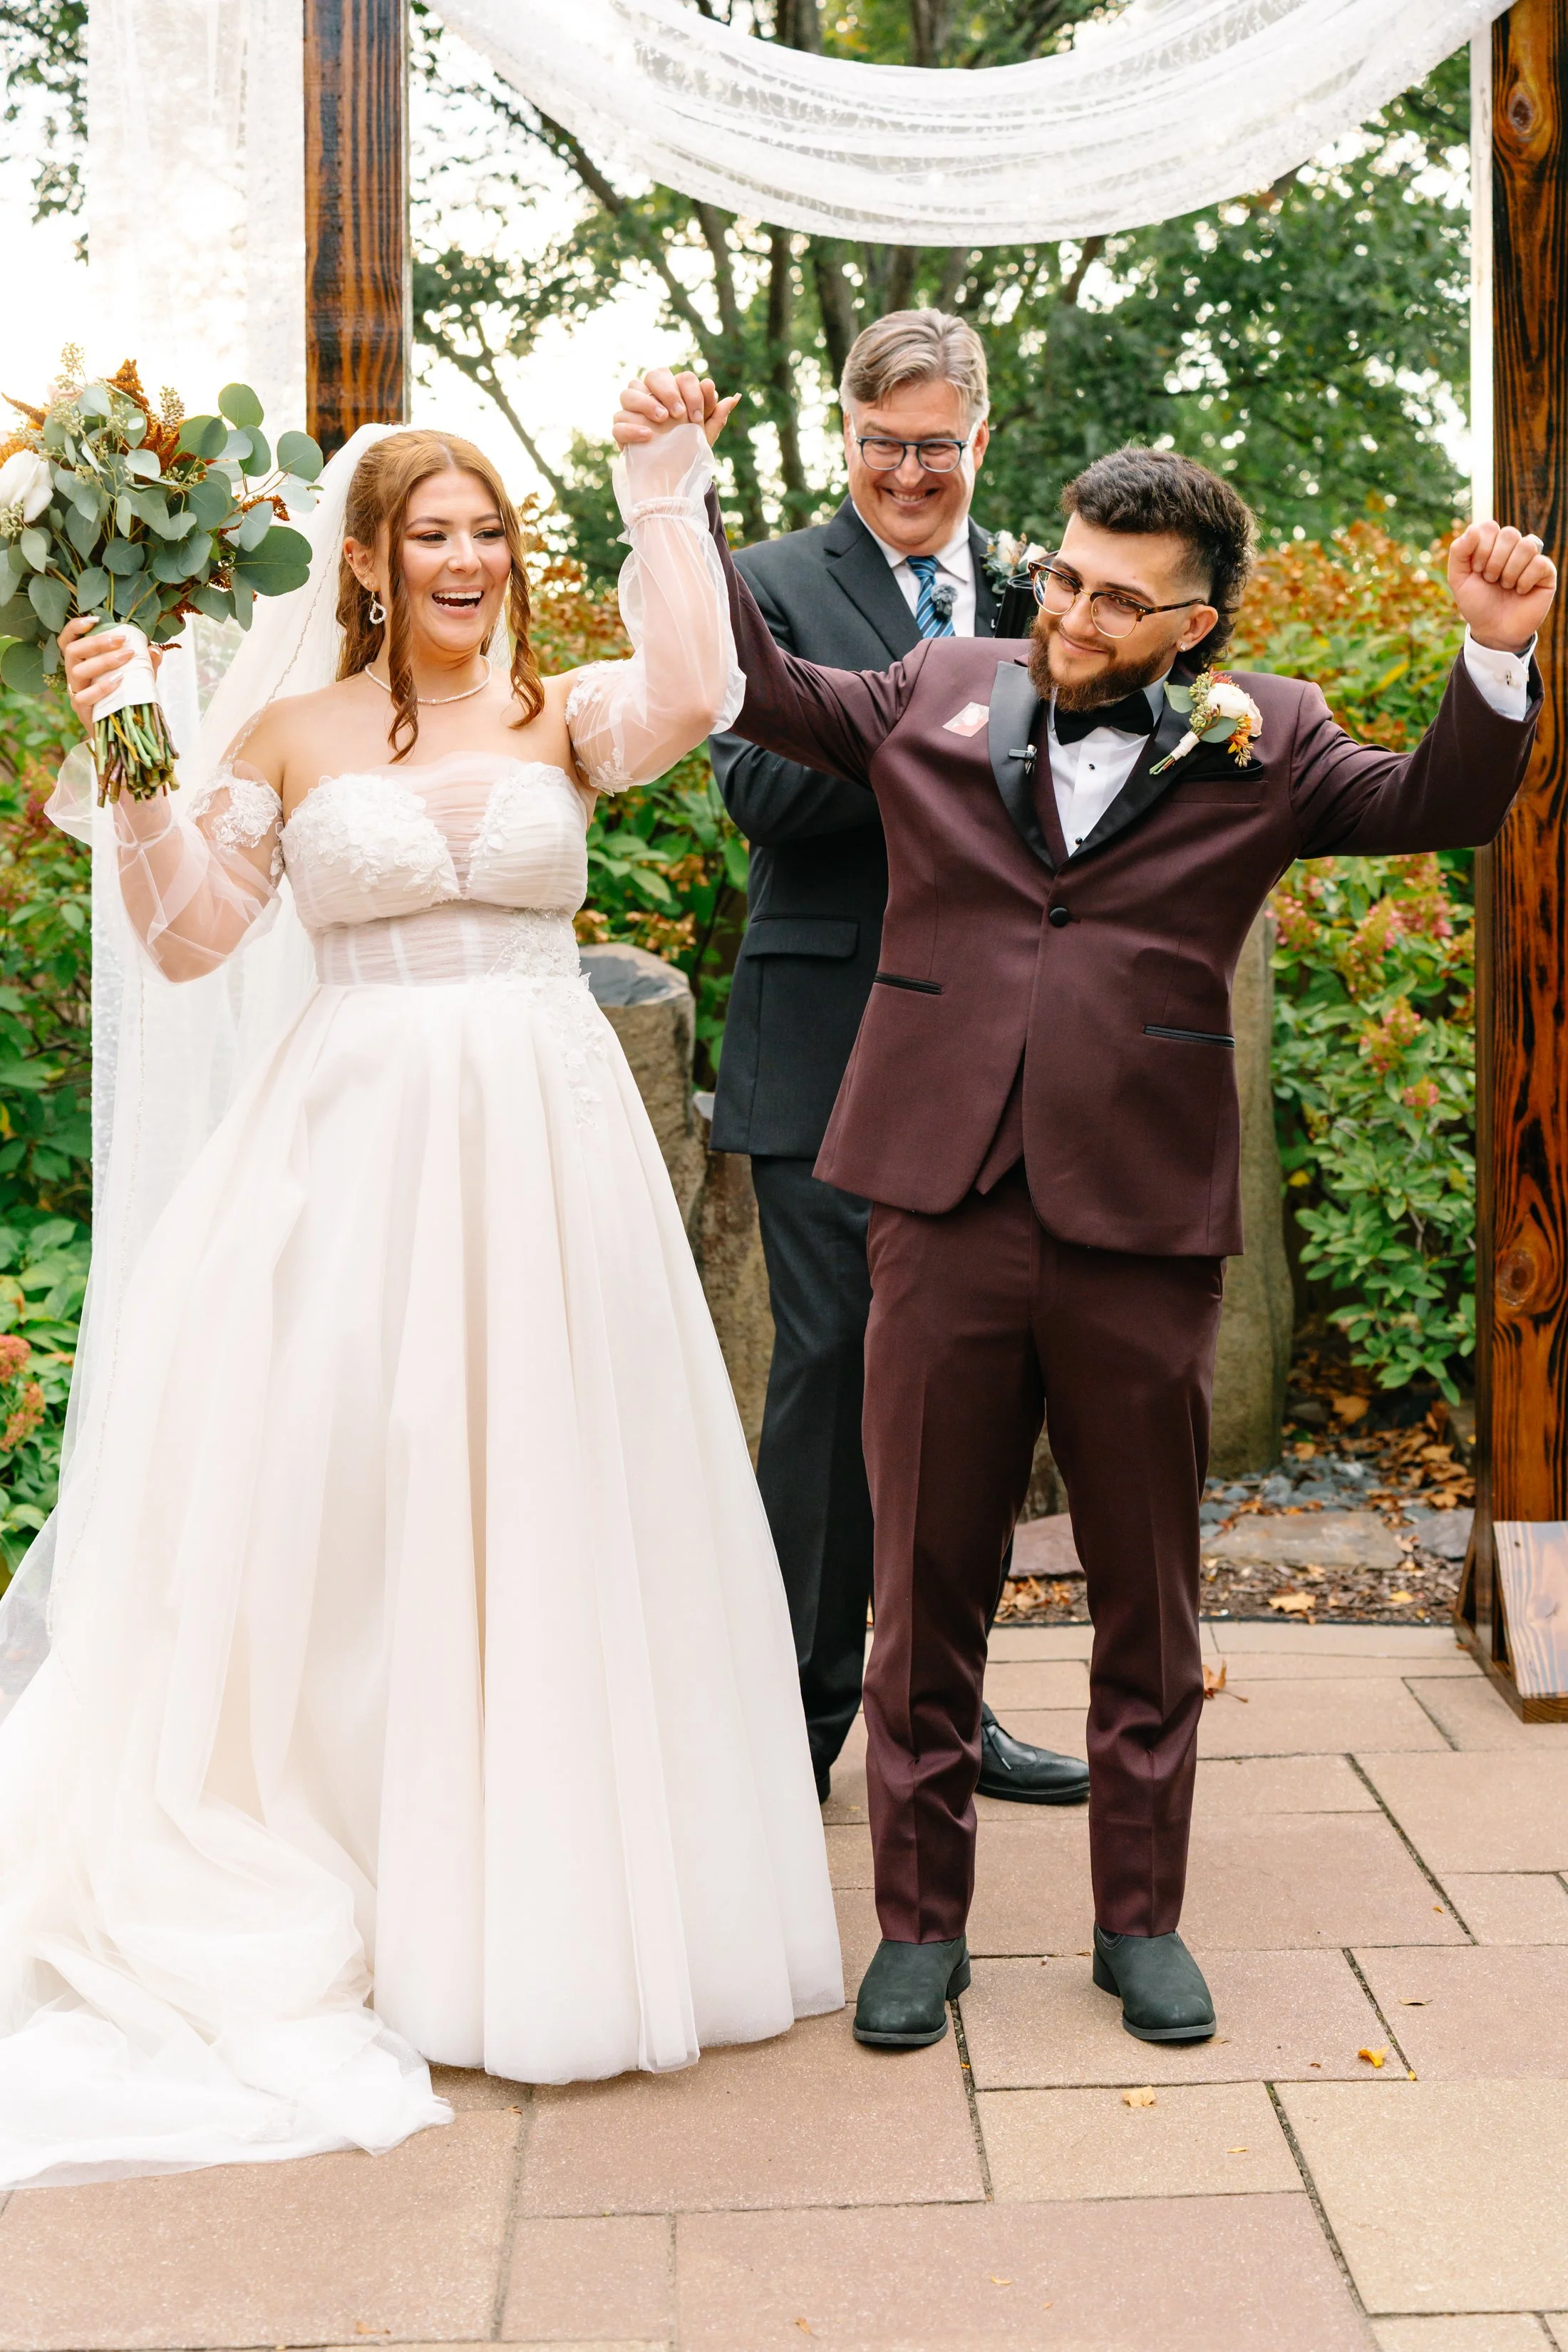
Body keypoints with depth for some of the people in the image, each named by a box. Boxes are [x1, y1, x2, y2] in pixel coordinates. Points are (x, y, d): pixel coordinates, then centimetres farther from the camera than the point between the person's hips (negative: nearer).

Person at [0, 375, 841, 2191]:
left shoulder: (563, 714, 5)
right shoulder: (291, 731, 6)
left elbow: (693, 694, -17)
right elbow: (189, 945, 7)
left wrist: (666, 492, -13)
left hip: (542, 1137, 0)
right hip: (355, 1136, 0)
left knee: (544, 1485, 5)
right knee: (335, 1492, 0)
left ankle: (544, 1890, 20)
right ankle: (334, 1883, 16)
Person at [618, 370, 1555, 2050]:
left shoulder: (1260, 742, 6)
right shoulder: (940, 692, 10)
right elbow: (760, 690, 17)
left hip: (1144, 1222, 0)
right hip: (945, 1208, 1)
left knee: (1148, 1595, 11)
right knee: (926, 1589, 8)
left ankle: (1141, 1921, 28)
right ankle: (920, 1922, 23)